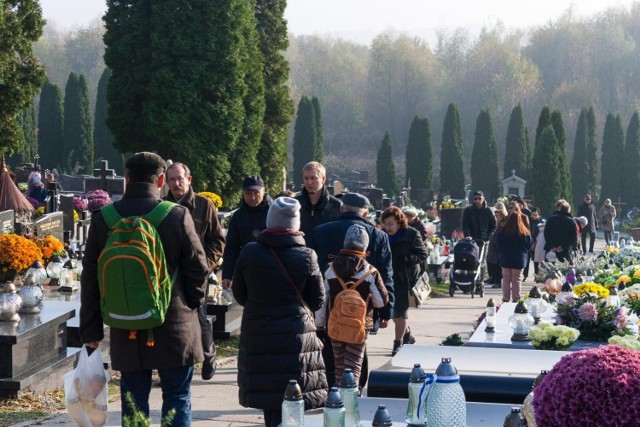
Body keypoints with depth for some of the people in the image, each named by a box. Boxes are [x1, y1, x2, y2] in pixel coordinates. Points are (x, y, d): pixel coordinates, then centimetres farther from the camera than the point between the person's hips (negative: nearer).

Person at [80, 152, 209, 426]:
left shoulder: (102, 219, -1)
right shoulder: (177, 216, -10)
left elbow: (90, 280, 3)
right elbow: (197, 268, -4)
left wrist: (90, 330, 10)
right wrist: (193, 303, 14)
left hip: (126, 331, 3)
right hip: (174, 327, -2)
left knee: (133, 403, 9)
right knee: (177, 399, 5)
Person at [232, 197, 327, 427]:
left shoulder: (249, 252, -5)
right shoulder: (306, 256, -8)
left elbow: (239, 295, 6)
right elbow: (318, 300, 2)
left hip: (257, 335, 2)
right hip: (296, 336, -2)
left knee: (269, 399, 7)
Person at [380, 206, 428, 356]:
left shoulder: (412, 234, -11)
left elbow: (422, 254, -10)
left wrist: (406, 259, -26)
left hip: (406, 278, -5)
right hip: (388, 278, 5)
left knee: (400, 310, -5)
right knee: (393, 310, 15)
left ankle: (398, 343, 7)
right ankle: (407, 335, 37)